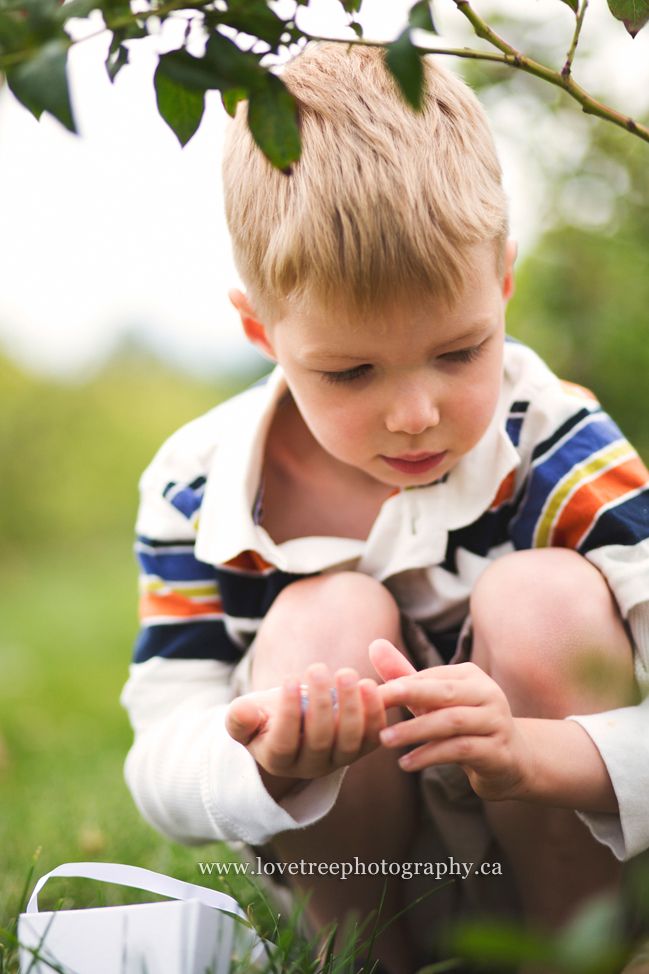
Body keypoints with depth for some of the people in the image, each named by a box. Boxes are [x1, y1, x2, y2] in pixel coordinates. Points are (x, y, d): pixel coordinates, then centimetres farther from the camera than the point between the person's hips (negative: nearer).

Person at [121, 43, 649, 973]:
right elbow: (163, 770, -13)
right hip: (353, 863, 1)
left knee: (546, 600, -28)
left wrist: (530, 753, -47)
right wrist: (268, 764, -37)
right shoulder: (196, 495, -13)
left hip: (567, 845, -1)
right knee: (322, 623, -27)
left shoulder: (559, 456, -20)